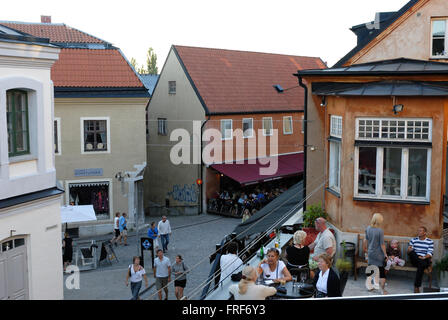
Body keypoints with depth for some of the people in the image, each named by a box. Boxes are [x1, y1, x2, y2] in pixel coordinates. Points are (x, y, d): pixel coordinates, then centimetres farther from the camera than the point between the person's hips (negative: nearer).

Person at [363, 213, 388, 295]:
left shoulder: (368, 229, -4)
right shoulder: (380, 231, -20)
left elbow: (366, 240, 9)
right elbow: (382, 244, -16)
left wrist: (365, 247, 26)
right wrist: (385, 254, -4)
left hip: (370, 253, 5)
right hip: (379, 255, -5)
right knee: (382, 272, 5)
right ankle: (382, 290, 10)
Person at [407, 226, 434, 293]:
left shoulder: (430, 242, 7)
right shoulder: (413, 240, 11)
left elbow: (430, 253, -2)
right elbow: (409, 251, 6)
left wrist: (424, 257, -22)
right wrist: (409, 250, -18)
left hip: (425, 260, -1)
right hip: (415, 260, 2)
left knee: (421, 265, -37)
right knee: (411, 252, -31)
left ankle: (417, 286, -32)